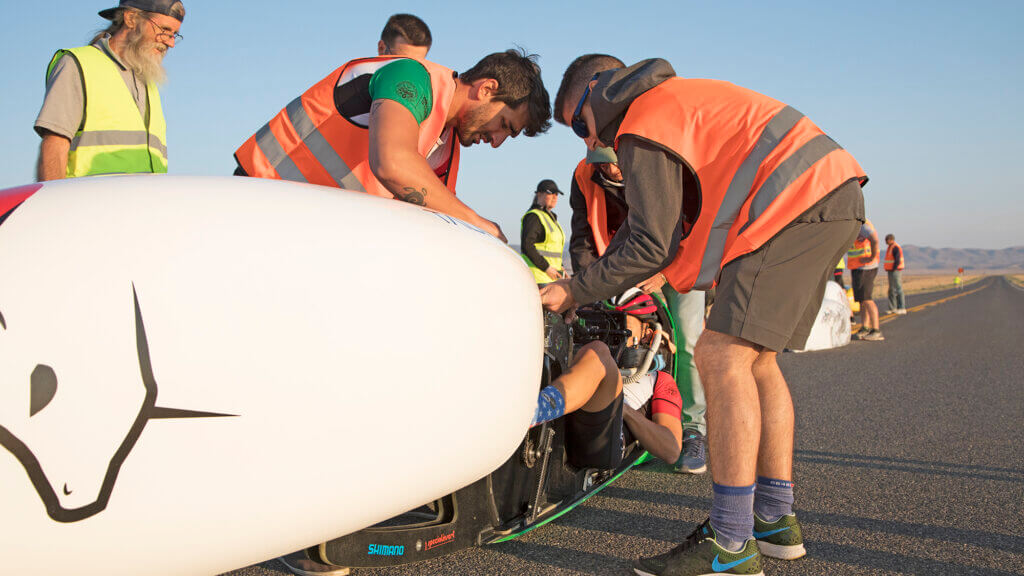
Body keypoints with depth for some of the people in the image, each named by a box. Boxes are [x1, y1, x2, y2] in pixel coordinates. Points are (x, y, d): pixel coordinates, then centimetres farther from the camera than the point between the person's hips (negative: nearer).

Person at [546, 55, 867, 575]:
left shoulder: (642, 125, -5)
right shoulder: (678, 97, 27)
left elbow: (650, 248, -10)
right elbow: (647, 226, 29)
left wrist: (575, 292, 0)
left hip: (796, 201, -11)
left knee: (722, 355, -14)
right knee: (754, 359, 13)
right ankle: (776, 520, 17)